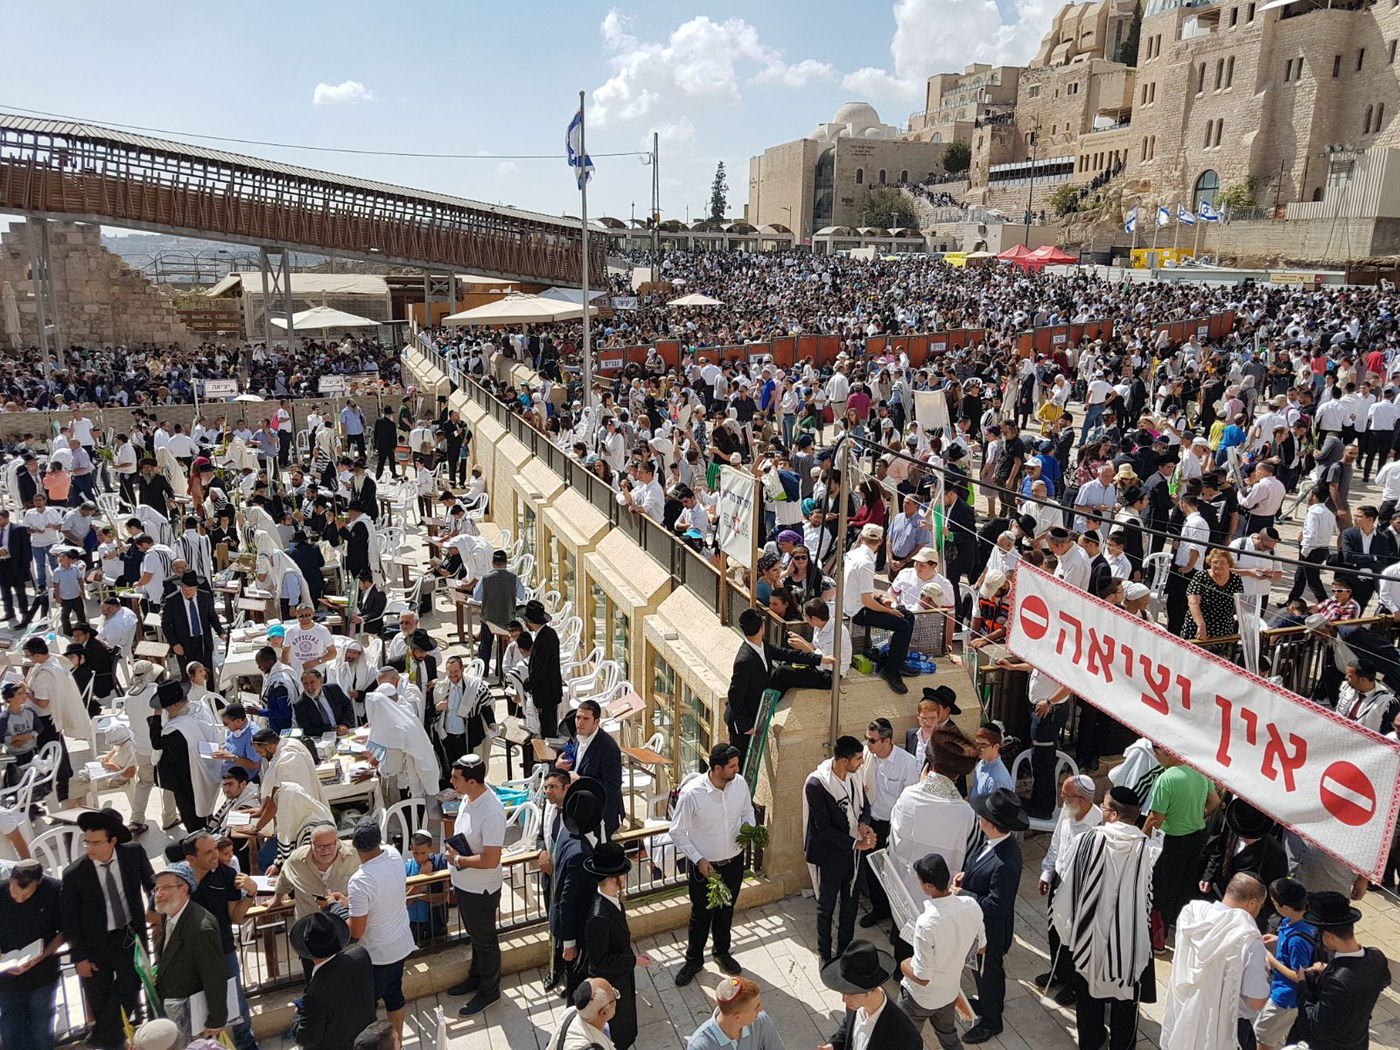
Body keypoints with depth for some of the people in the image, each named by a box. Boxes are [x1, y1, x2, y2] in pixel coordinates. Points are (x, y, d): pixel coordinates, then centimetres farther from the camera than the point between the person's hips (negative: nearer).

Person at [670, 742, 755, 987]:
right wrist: (698, 859, -20)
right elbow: (677, 832, -16)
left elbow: (747, 811, 7)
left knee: (726, 909, 24)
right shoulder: (692, 793, -28)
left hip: (734, 861, 4)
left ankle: (722, 952, 48)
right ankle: (694, 960, 38)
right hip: (704, 865, -4)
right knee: (701, 914, 14)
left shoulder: (740, 783, -13)